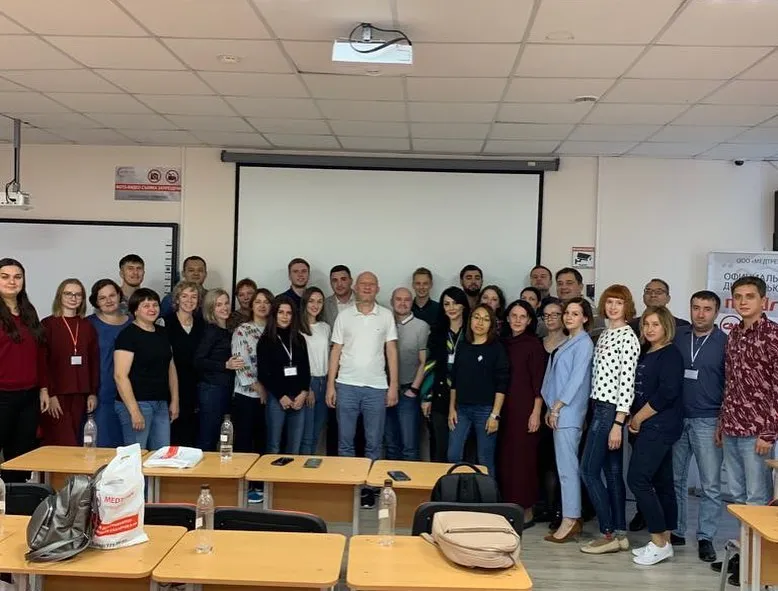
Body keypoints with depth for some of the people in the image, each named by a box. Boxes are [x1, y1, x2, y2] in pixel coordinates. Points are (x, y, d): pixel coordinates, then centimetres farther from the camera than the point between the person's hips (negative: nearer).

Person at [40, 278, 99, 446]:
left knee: (75, 443, 6)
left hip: (80, 395, 4)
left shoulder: (88, 326, 10)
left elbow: (94, 361, 11)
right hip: (56, 395, -4)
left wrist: (93, 392, 6)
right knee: (65, 446, -8)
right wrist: (50, 394, -13)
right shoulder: (47, 324, -2)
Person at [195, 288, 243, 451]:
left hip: (225, 389, 8)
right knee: (207, 439, -4)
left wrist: (232, 364, 6)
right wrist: (226, 365, -21)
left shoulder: (226, 331, 12)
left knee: (214, 437, 13)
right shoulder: (211, 330, -11)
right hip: (211, 389, -8)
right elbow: (198, 361, -17)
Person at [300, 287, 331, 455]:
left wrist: (328, 384, 11)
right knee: (306, 435, -5)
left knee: (317, 433, 11)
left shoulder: (326, 328, 13)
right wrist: (306, 387, -11)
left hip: (323, 382, 6)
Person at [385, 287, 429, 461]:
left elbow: (424, 362, -2)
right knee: (391, 444, 11)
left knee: (409, 446, -3)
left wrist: (414, 389, -7)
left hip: (408, 392, -3)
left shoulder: (422, 326, -1)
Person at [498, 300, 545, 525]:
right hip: (504, 407, 5)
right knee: (504, 457, 7)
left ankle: (526, 511, 8)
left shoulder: (534, 344, -4)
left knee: (523, 457, -2)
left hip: (525, 407, -5)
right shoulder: (503, 343, 11)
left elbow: (538, 381, -7)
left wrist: (536, 412, -12)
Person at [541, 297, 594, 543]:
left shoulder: (583, 343, -7)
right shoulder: (567, 343, 18)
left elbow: (577, 379, -13)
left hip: (569, 412, -9)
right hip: (559, 410, 9)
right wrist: (551, 408, 12)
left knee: (567, 465, -8)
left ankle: (570, 520, -4)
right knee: (567, 465, 9)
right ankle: (574, 518, 14)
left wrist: (557, 407, -13)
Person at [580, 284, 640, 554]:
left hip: (611, 410, -9)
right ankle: (620, 534, 17)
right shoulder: (605, 334, 14)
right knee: (612, 472, 11)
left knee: (588, 470, -6)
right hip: (600, 407, 9)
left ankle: (609, 535, 1)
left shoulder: (628, 337, -12)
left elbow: (627, 382, -17)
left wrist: (618, 422, -20)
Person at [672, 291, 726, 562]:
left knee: (711, 485, 2)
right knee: (675, 479, 10)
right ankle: (676, 531, 22)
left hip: (708, 422, -3)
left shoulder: (725, 342, -1)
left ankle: (705, 537, 13)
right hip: (675, 419, 3)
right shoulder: (677, 336, 5)